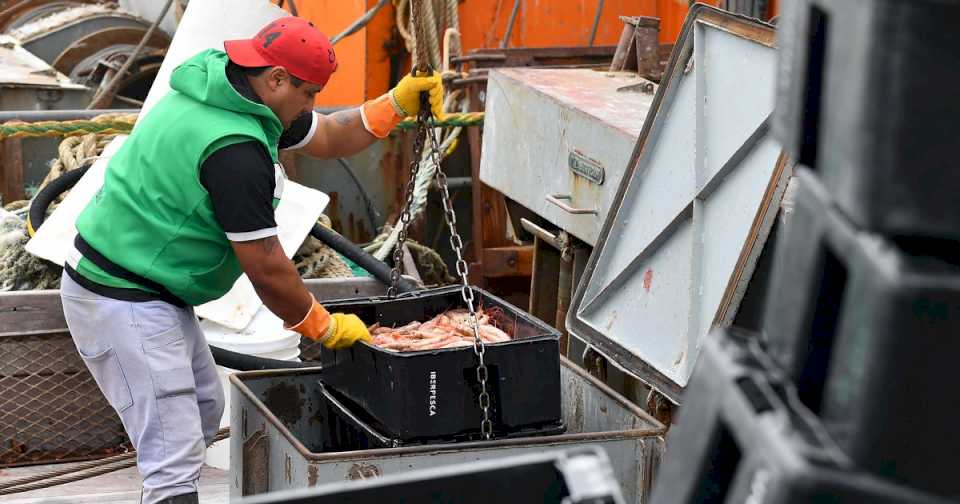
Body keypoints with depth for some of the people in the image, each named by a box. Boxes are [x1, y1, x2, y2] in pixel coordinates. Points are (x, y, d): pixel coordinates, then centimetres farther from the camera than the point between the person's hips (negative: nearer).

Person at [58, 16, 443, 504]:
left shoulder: (229, 93, 6)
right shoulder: (235, 148, -26)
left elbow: (328, 138, 19)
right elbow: (266, 268, -20)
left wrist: (399, 102, 6)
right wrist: (325, 327, -6)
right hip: (124, 303, -11)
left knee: (203, 409, 22)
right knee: (175, 455, -12)